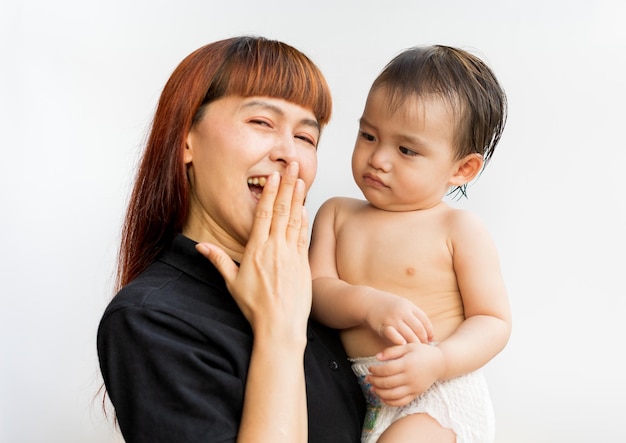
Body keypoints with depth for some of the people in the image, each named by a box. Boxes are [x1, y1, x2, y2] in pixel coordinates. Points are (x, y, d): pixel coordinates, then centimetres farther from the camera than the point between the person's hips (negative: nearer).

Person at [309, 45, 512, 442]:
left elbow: (494, 321, -3)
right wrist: (368, 304, -21)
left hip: (438, 395, -4)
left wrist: (438, 360, -20)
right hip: (352, 395, 5)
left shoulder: (460, 229, -2)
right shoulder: (336, 214, 10)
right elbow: (318, 289, 0)